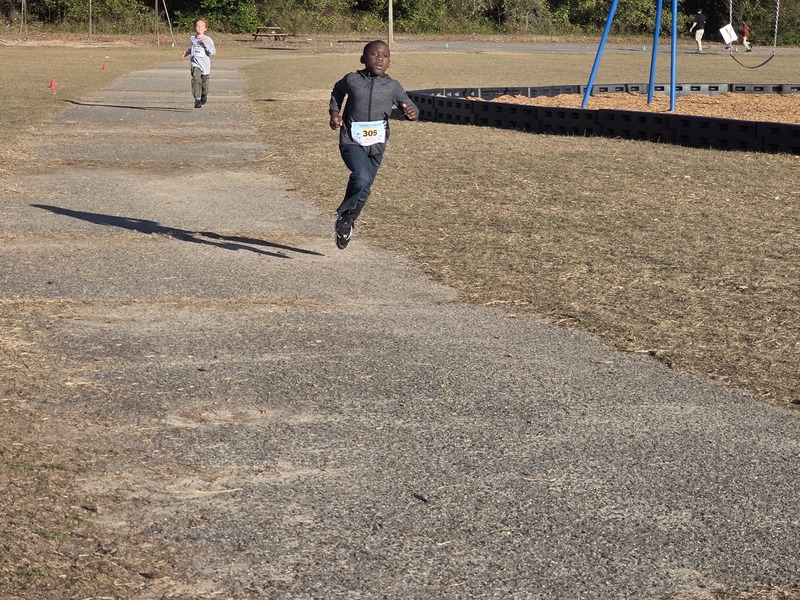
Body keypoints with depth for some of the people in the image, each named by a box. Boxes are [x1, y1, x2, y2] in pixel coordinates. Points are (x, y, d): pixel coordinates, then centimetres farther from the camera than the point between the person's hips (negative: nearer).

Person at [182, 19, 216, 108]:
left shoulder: (208, 40, -5)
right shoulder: (192, 39, 5)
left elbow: (213, 52, -12)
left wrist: (206, 44, -23)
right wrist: (186, 53, 8)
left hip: (205, 65, 0)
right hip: (195, 64, 0)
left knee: (204, 82, 14)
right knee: (196, 79, -22)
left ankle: (204, 95, 45)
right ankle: (197, 100, -24)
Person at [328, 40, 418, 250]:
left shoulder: (392, 86, 2)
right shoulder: (351, 80, 0)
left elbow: (410, 107, 8)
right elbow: (337, 92, 21)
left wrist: (411, 113, -17)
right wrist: (334, 112, 6)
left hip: (376, 146, 3)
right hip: (352, 141, -3)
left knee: (364, 190, 10)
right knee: (361, 177, -28)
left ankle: (346, 223, 35)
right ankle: (343, 216, -5)